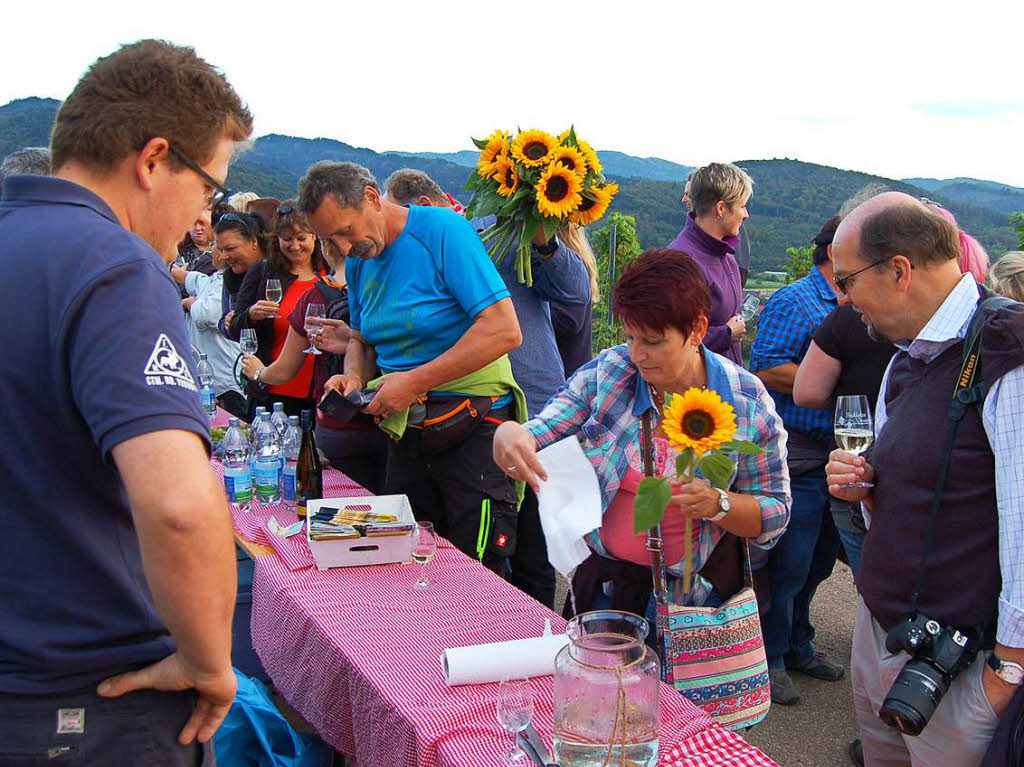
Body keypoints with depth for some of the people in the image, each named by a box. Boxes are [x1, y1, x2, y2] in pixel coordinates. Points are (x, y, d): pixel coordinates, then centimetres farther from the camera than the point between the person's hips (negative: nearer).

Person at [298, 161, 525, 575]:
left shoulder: (443, 230, -14)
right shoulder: (359, 260, 9)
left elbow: (505, 330, -21)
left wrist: (415, 381, -19)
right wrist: (353, 377, -1)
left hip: (472, 429, -7)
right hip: (406, 429, 7)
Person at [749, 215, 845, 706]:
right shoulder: (795, 303, -11)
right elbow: (766, 370, -21)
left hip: (835, 457, 9)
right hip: (798, 456, -9)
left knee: (816, 563, 18)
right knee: (785, 566, -1)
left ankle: (796, 646, 33)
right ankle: (769, 659, 15)